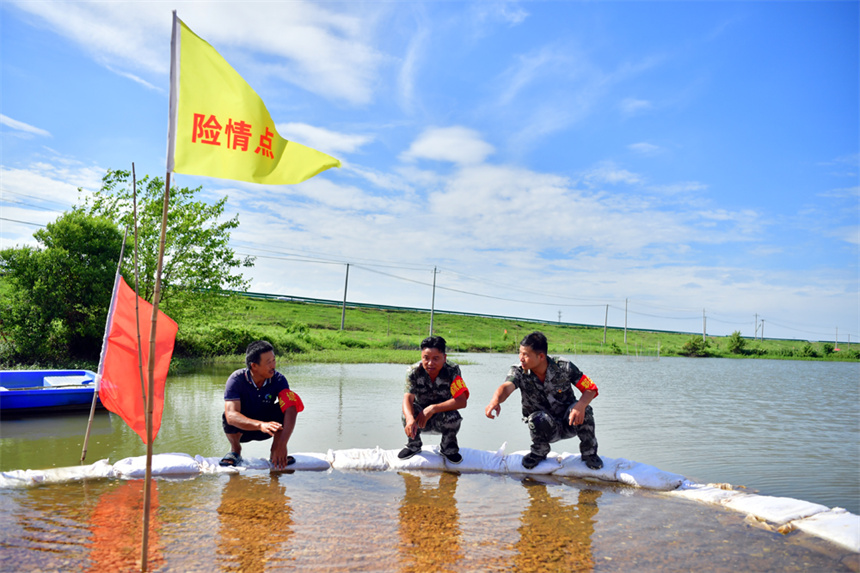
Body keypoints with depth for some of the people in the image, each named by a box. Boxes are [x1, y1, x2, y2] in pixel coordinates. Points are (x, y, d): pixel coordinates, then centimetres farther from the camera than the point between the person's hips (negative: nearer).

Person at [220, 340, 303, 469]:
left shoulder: (278, 379, -20)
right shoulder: (236, 380, -25)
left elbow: (290, 410, -32)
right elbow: (231, 415, -38)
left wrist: (282, 445, -46)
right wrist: (260, 425, -55)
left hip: (267, 425, 1)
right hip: (241, 429, -1)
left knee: (292, 400, -24)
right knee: (226, 418, -35)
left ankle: (275, 453, -8)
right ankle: (235, 451, -1)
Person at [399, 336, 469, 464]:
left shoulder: (452, 370, -20)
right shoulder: (414, 371, -17)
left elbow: (461, 401, -29)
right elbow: (407, 398, -30)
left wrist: (433, 408, -38)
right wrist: (410, 419, -53)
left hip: (442, 420, -1)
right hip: (420, 416, 1)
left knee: (453, 416, -33)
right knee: (407, 412, -29)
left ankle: (448, 447, 1)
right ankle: (413, 445, 3)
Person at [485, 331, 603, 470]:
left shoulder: (563, 366, -17)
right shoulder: (518, 371, -17)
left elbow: (591, 388, -14)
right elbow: (506, 387, -38)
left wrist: (581, 405, -37)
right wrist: (495, 401, -62)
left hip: (569, 423, 0)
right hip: (545, 428, 0)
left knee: (582, 409, -30)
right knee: (538, 418, -34)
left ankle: (589, 452, -2)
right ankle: (539, 452, 0)